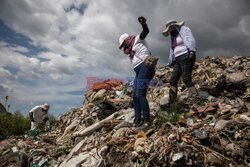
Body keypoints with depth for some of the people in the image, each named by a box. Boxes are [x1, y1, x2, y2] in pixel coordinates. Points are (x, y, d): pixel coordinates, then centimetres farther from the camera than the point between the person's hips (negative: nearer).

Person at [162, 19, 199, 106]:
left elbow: (190, 40, -13)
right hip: (178, 60, 8)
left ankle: (195, 97, -21)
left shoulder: (184, 29, 3)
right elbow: (173, 51, 28)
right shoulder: (174, 37, 25)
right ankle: (171, 103, -3)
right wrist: (171, 63, 27)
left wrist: (192, 51, -29)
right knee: (173, 80, -2)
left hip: (186, 57, -8)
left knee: (186, 78, -21)